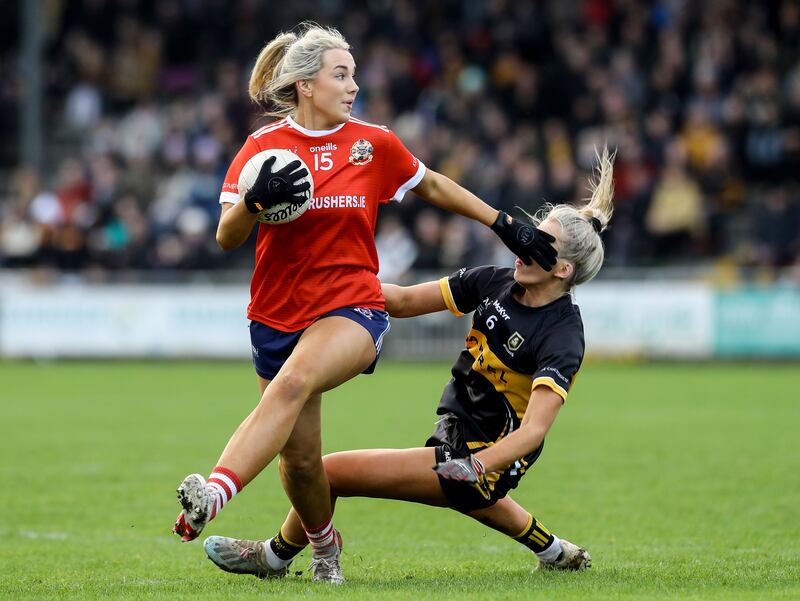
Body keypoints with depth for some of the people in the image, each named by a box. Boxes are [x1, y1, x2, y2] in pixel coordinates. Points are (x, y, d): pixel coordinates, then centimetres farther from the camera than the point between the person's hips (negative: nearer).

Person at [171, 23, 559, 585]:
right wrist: (256, 201, -26)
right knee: (299, 459, 2)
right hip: (278, 315, 2)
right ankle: (324, 545, 34)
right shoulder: (263, 147, 0)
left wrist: (507, 225, 20)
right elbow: (227, 238, -6)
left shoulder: (374, 144, 4)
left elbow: (434, 186, 21)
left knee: (293, 382, -33)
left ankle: (213, 496, -48)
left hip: (353, 308, -1)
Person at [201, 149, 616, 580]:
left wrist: (476, 465, -50)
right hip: (461, 446, 9)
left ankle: (274, 557, 16)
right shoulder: (495, 283, -5)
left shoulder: (562, 336, -26)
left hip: (487, 456, -9)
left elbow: (534, 429, -35)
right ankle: (555, 552, 68)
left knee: (330, 471, -11)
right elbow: (404, 301, -1)